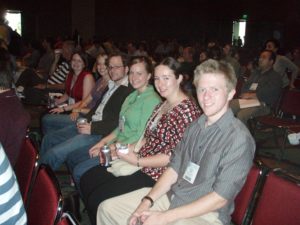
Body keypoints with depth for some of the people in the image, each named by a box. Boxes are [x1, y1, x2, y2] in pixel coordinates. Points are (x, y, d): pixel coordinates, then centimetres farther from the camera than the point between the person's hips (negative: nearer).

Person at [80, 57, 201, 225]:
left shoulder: (187, 110, -17)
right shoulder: (162, 105, 12)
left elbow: (175, 157, -21)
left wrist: (137, 161, -16)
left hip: (157, 176, -9)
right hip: (143, 164, 9)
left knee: (97, 199, -15)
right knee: (87, 180, 5)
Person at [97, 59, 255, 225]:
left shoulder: (239, 139, -17)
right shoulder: (195, 126, 7)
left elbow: (220, 198, -18)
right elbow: (174, 168, 9)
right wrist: (148, 200, -6)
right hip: (171, 197, 7)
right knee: (107, 208, 4)